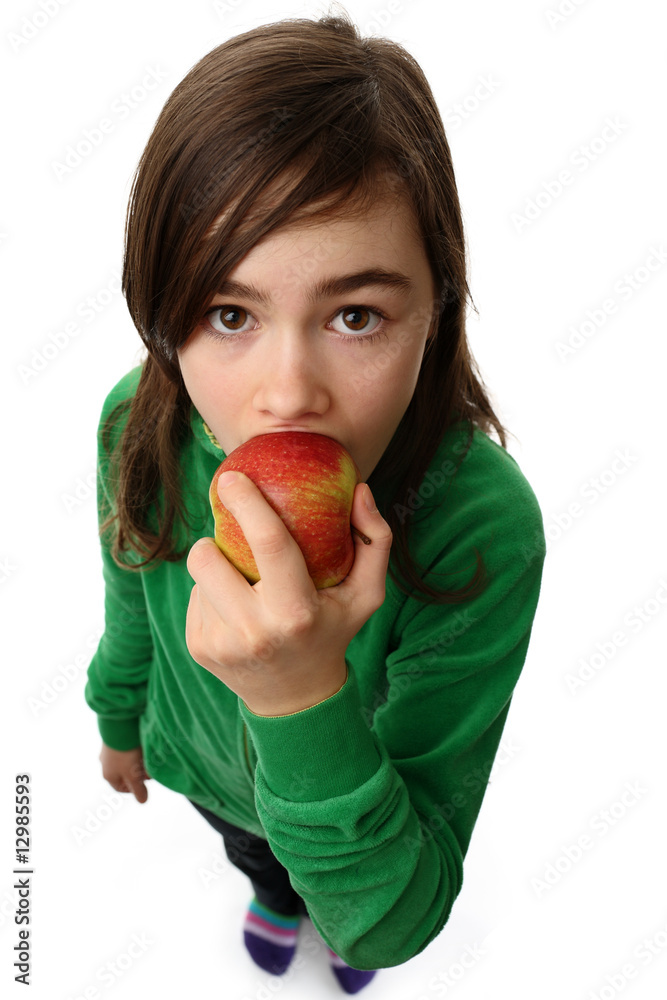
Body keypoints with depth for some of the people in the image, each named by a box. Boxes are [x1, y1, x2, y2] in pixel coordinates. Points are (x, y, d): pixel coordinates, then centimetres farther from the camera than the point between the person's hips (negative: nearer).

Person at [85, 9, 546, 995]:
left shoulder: (485, 527, -44)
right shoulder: (138, 425, -32)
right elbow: (135, 597, -8)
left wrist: (307, 704, -54)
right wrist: (119, 719, 10)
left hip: (371, 806, -1)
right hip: (205, 765, 2)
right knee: (255, 851, 38)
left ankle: (325, 912, 74)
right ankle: (276, 899, 76)